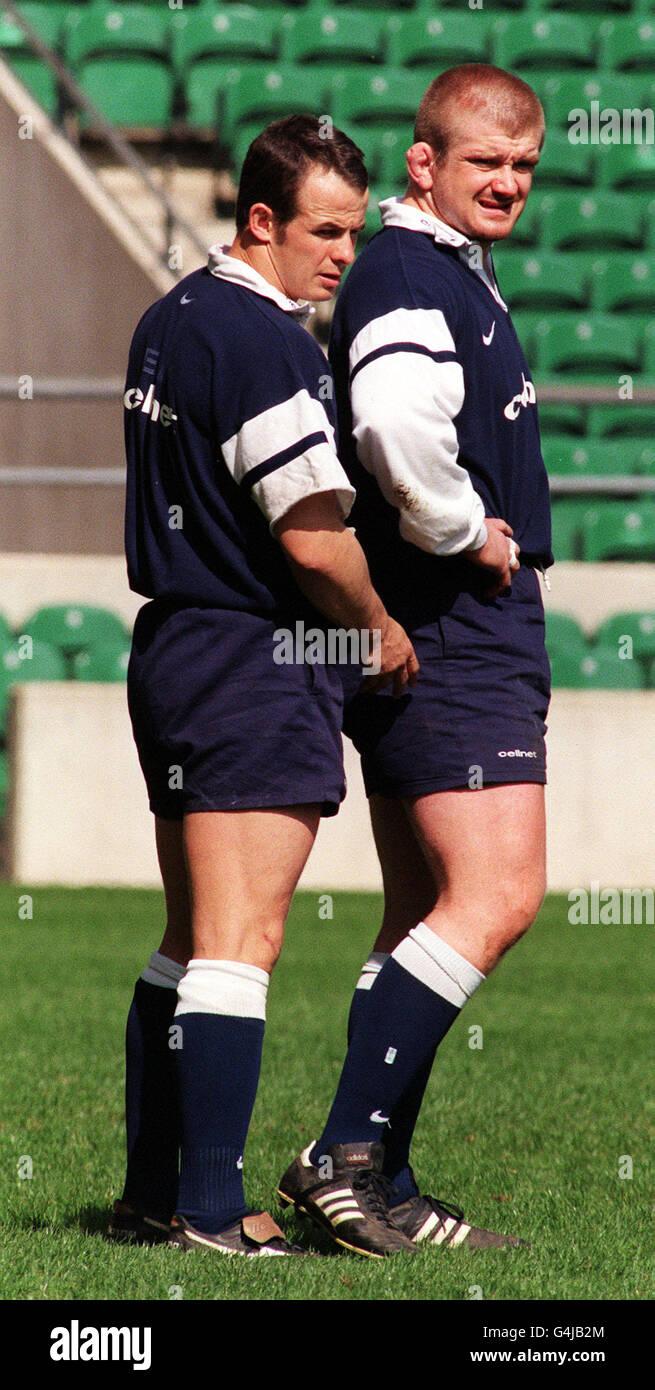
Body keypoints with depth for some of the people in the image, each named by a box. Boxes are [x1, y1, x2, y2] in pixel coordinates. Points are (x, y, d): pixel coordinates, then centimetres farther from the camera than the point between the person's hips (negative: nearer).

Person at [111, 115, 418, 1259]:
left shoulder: (171, 321, 15)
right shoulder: (260, 342, -17)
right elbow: (314, 539, -20)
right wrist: (381, 629, -2)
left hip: (173, 646, 10)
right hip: (256, 663, -10)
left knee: (192, 941, 14)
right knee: (240, 944, -9)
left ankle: (151, 1194, 17)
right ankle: (212, 1209, -11)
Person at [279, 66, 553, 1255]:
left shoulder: (454, 276, 19)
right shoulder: (409, 277, -14)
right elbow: (397, 429, -33)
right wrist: (467, 535, -19)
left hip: (471, 632, 11)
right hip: (451, 630, -11)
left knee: (427, 919, 11)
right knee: (496, 896, -17)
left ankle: (381, 1190, 14)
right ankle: (345, 1153, -18)